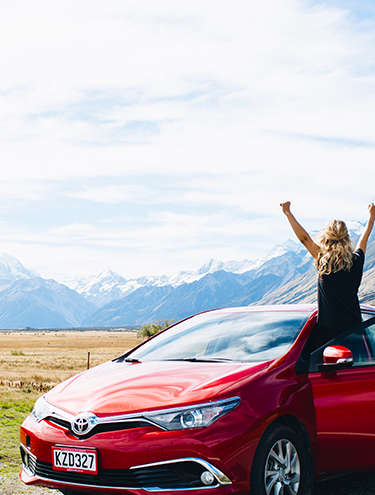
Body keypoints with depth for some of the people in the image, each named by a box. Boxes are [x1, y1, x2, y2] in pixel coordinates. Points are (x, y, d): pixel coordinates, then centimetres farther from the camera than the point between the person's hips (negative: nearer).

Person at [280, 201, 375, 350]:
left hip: (327, 329, -3)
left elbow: (304, 238, -5)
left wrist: (288, 213, 3)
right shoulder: (356, 261, 0)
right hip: (354, 327, 3)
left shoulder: (324, 263, -10)